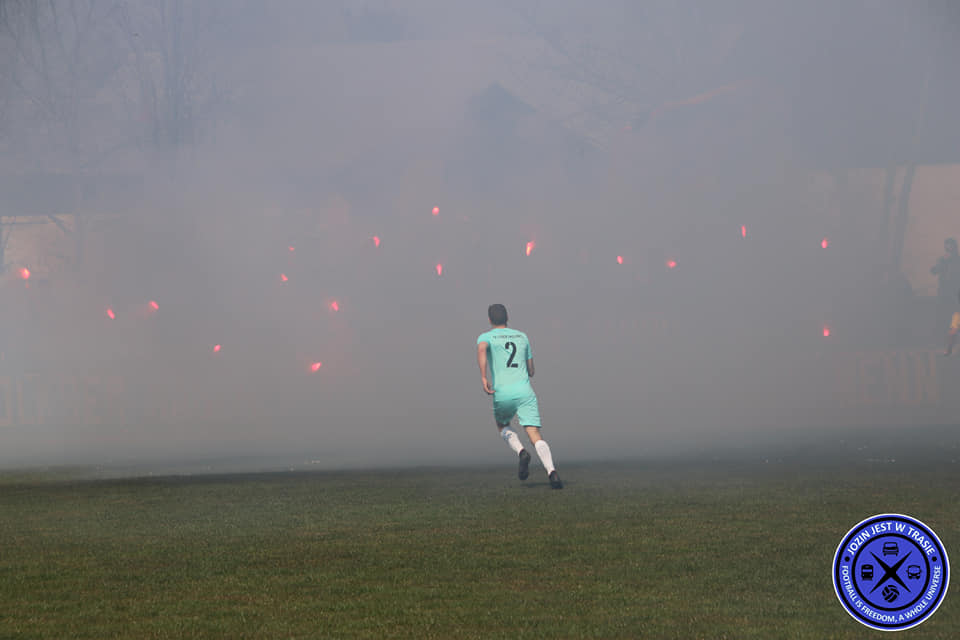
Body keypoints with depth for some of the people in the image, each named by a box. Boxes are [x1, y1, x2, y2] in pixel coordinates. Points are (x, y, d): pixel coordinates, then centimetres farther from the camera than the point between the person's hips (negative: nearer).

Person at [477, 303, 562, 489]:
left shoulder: (486, 337, 8)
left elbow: (482, 349, -19)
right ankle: (552, 472, -30)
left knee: (503, 427, 27)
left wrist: (483, 378, -23)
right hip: (525, 390, 2)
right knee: (535, 435, -6)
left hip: (502, 394, -2)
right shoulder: (522, 337, 20)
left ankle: (521, 453, -2)